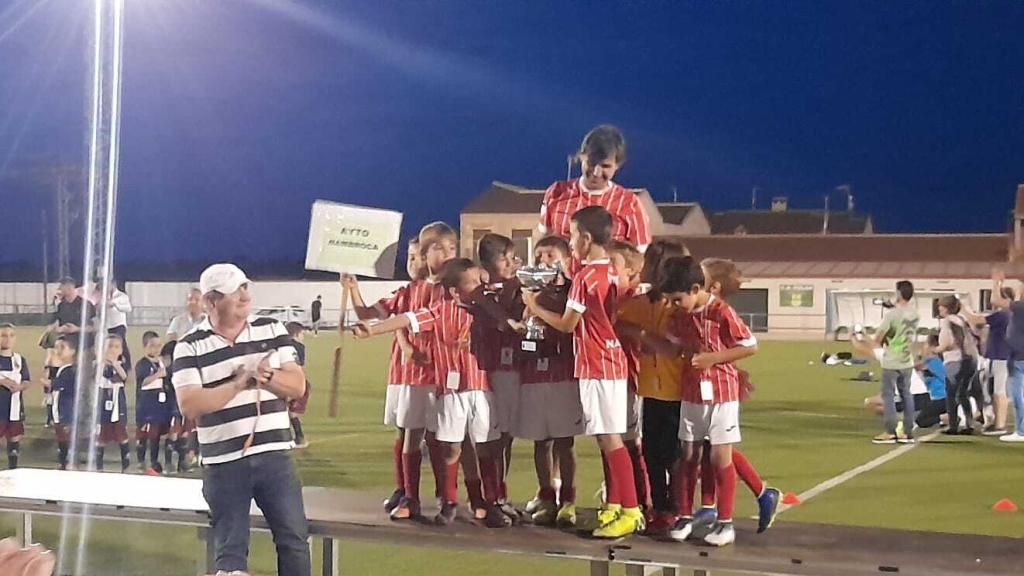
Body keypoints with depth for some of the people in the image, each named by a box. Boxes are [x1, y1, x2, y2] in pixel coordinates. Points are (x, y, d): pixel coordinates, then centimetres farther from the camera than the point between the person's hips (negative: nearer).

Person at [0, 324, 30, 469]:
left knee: (15, 438, 10)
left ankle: (13, 470, 20)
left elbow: (28, 382, 8)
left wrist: (20, 386, -13)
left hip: (14, 407, 4)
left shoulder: (20, 360, 6)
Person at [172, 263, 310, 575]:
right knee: (230, 548, 2)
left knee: (294, 538, 4)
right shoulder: (190, 347, -4)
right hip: (224, 463, -2)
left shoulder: (271, 330, 6)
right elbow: (189, 405, -15)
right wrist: (238, 384, -21)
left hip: (275, 455, 2)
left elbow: (297, 385, 1)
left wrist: (268, 377, -19)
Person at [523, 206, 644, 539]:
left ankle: (631, 511, -8)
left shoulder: (584, 277, -15)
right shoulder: (611, 273, 11)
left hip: (596, 367, -9)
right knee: (606, 438, 13)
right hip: (612, 363, 9)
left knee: (610, 438, -8)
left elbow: (567, 324, -9)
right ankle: (613, 508, 18)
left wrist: (534, 307, 5)